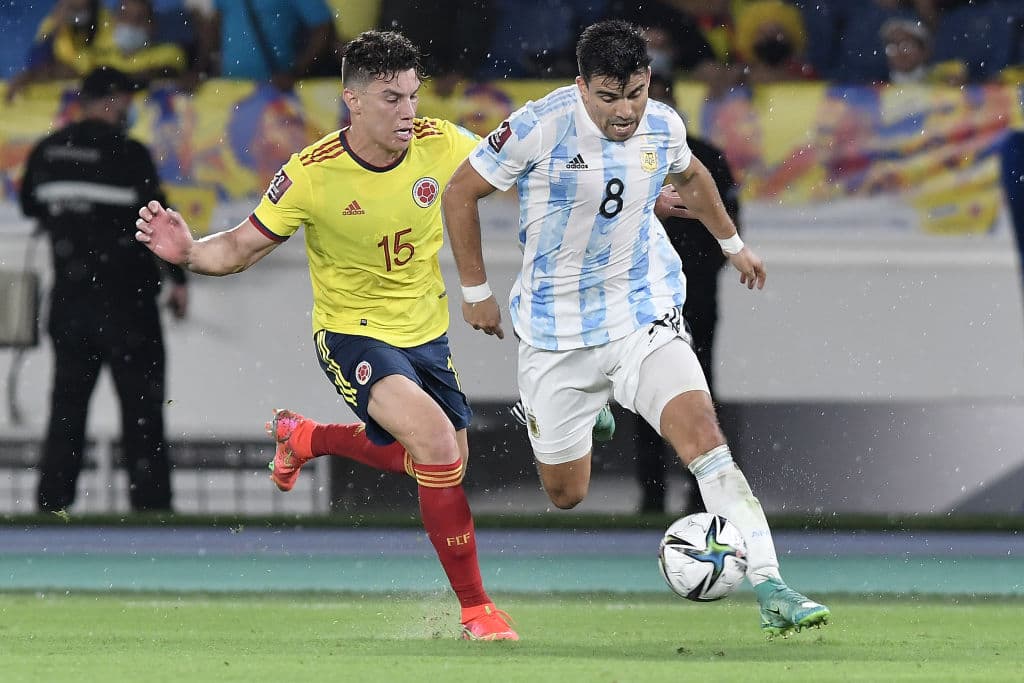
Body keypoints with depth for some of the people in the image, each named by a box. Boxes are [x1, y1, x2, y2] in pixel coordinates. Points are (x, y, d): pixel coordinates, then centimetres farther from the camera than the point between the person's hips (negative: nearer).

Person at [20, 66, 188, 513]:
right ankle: (151, 505, -1)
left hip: (69, 295, 5)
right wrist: (178, 279, -1)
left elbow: (31, 208, 16)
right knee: (142, 406, 1)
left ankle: (52, 505, 7)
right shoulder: (128, 155, -14)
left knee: (67, 403, 10)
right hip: (126, 297, -5)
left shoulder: (46, 153, 2)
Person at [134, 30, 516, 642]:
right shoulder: (311, 175, -22)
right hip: (352, 333, -6)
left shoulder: (440, 145, -14)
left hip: (426, 332, 6)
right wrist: (189, 252, -34)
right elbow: (241, 249, -15)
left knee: (445, 465, 20)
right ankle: (476, 609, -17)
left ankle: (306, 438, 45)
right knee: (435, 437, -28)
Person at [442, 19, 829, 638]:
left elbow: (690, 177, 21)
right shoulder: (540, 128, -18)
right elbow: (461, 193, -5)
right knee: (566, 494, 9)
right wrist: (475, 290, -2)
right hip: (556, 328, -1)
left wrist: (732, 243, 32)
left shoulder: (663, 127, -5)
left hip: (644, 313, 2)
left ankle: (770, 591, -28)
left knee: (703, 434, -22)